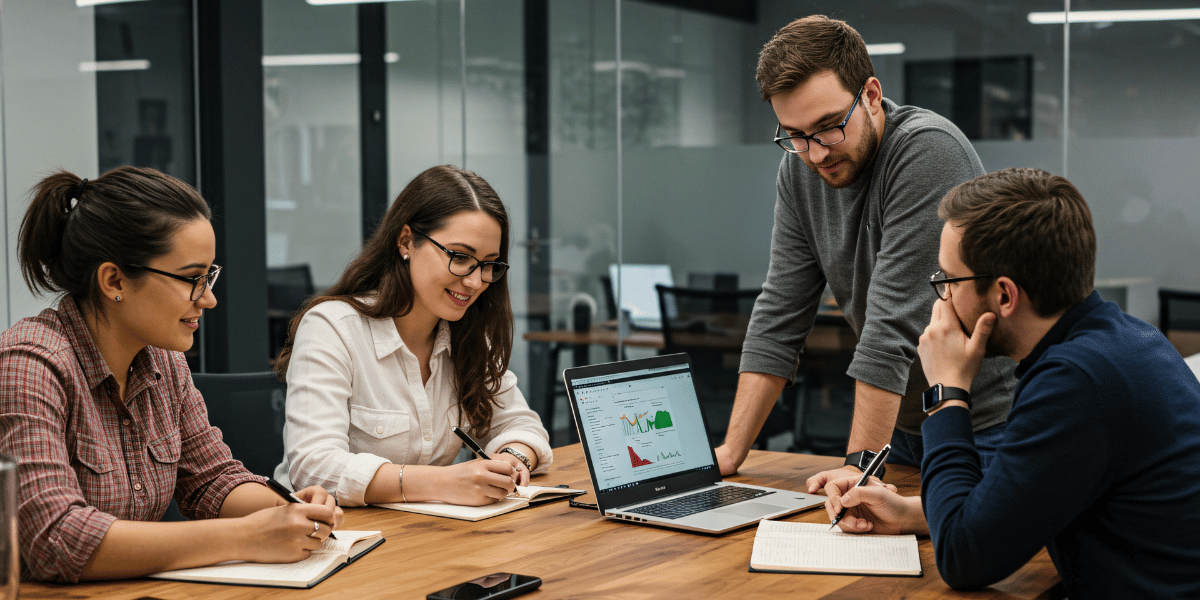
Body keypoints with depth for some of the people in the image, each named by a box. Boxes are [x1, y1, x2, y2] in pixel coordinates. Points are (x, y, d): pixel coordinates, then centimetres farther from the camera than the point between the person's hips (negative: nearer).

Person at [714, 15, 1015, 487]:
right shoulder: (799, 170, -2)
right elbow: (780, 315, -1)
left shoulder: (929, 150, -24)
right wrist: (730, 452, -7)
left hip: (983, 429, -6)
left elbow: (896, 316, -29)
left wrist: (861, 463, -30)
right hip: (900, 426, 6)